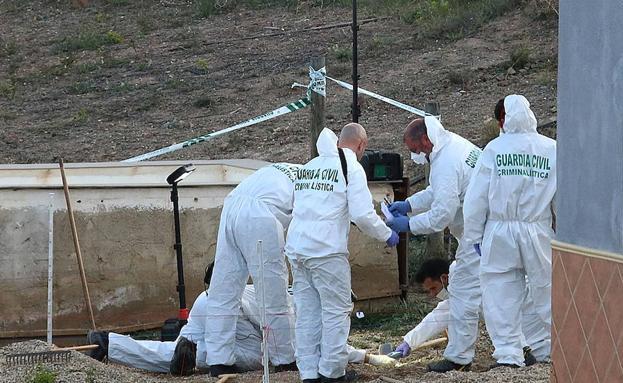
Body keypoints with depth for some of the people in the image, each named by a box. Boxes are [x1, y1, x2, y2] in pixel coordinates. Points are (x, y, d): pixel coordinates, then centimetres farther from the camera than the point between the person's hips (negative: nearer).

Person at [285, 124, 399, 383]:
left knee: (307, 312, 11)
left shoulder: (308, 167, 17)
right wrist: (387, 235, 4)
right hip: (327, 250, -6)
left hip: (296, 248, 6)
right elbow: (363, 214, -11)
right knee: (337, 310, 4)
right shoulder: (351, 167, -4)